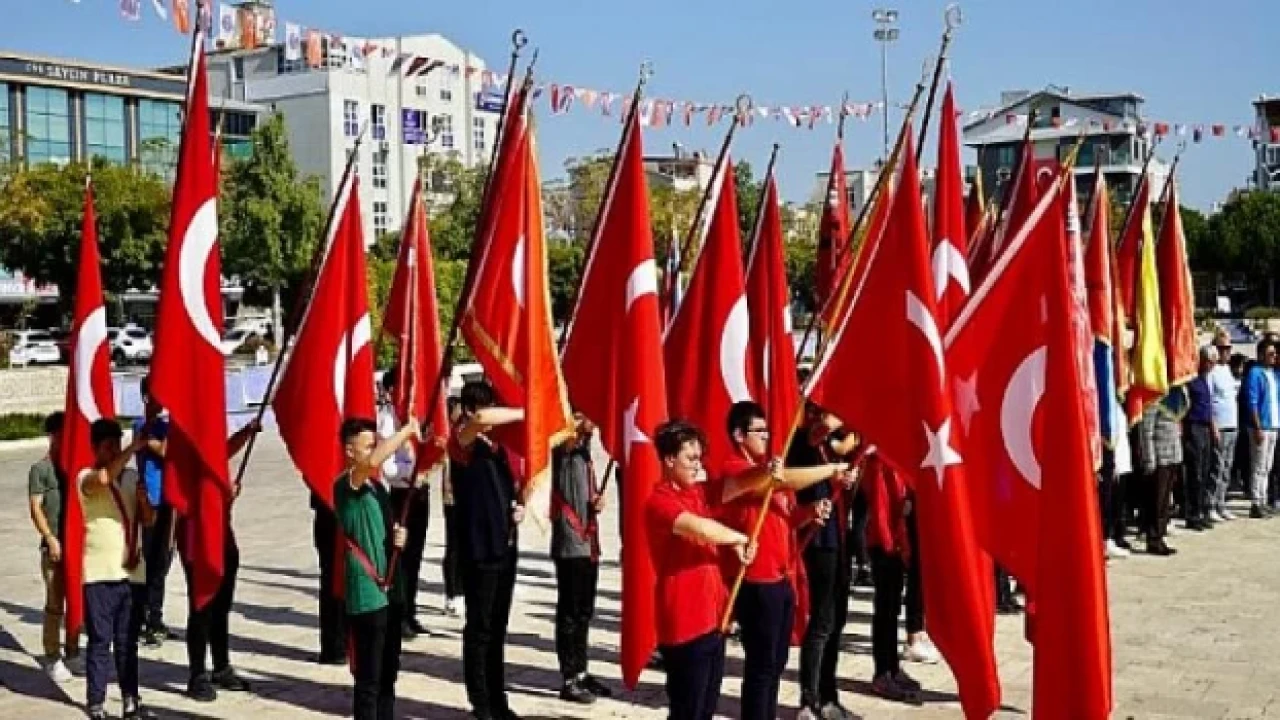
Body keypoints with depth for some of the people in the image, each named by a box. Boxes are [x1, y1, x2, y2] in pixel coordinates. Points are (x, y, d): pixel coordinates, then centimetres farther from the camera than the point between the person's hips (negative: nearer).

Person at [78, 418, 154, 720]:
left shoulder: (133, 477, 10)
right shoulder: (86, 477, -4)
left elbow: (148, 521, 8)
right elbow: (104, 478, -28)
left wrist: (143, 497, -12)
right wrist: (134, 448, -27)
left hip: (134, 571, 4)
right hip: (100, 572, -4)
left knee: (128, 641, 10)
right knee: (100, 640, -1)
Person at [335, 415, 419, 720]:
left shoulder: (377, 486, 12)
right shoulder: (346, 485, -13)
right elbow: (373, 461, -35)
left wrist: (399, 536, 1)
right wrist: (408, 429, -26)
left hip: (390, 590, 8)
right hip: (366, 595, -8)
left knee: (388, 673, 16)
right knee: (368, 678, -2)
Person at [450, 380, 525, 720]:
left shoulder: (499, 446, 13)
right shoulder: (462, 443, -8)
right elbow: (481, 419, -31)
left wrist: (519, 507, 4)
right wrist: (528, 413, -24)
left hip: (505, 546, 7)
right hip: (478, 548, -7)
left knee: (498, 627, 13)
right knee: (479, 628, 0)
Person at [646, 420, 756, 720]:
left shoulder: (698, 492, 11)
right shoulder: (659, 501, -17)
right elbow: (702, 529, -31)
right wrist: (741, 539, -14)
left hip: (712, 619, 9)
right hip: (683, 625, -9)